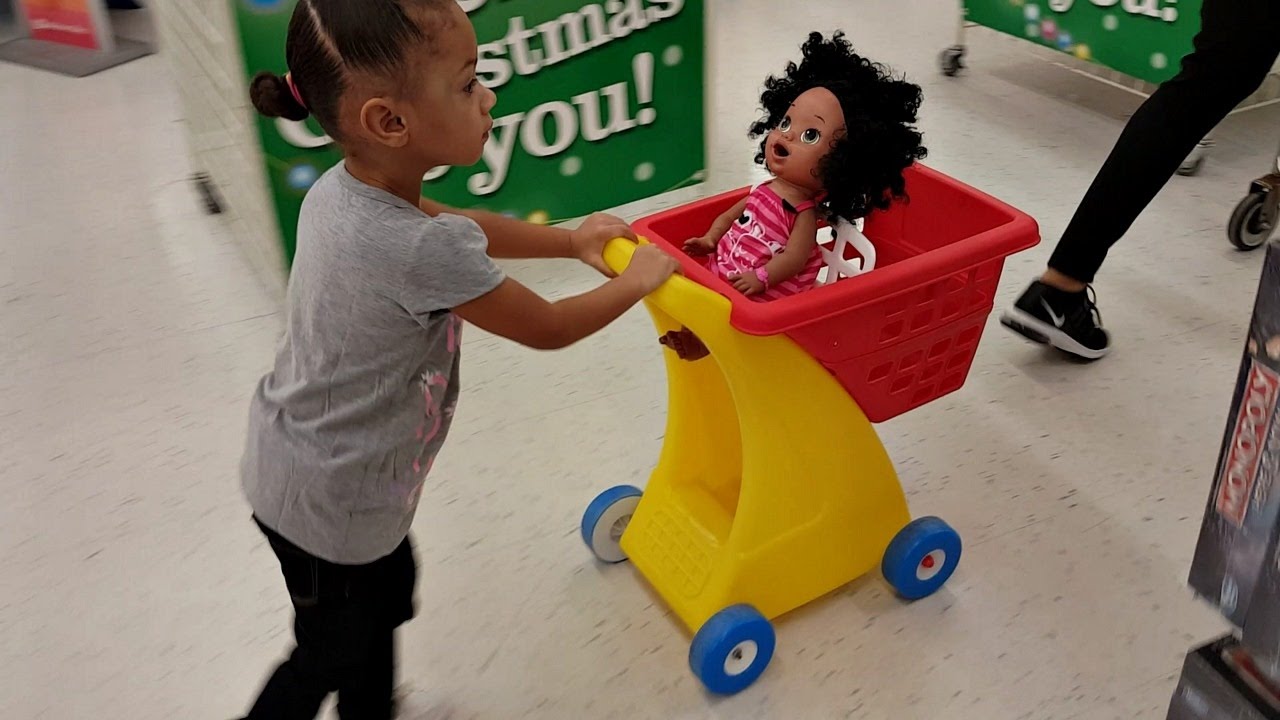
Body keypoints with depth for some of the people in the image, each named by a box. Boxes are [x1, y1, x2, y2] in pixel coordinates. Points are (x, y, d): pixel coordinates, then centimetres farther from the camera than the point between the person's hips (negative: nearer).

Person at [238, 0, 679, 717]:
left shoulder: (342, 187, -9)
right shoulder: (428, 251, -35)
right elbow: (549, 328, -18)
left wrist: (570, 239, 14)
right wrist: (638, 280, -2)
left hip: (292, 458, 8)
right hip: (332, 499, -8)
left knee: (387, 596, 27)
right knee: (333, 654, 17)